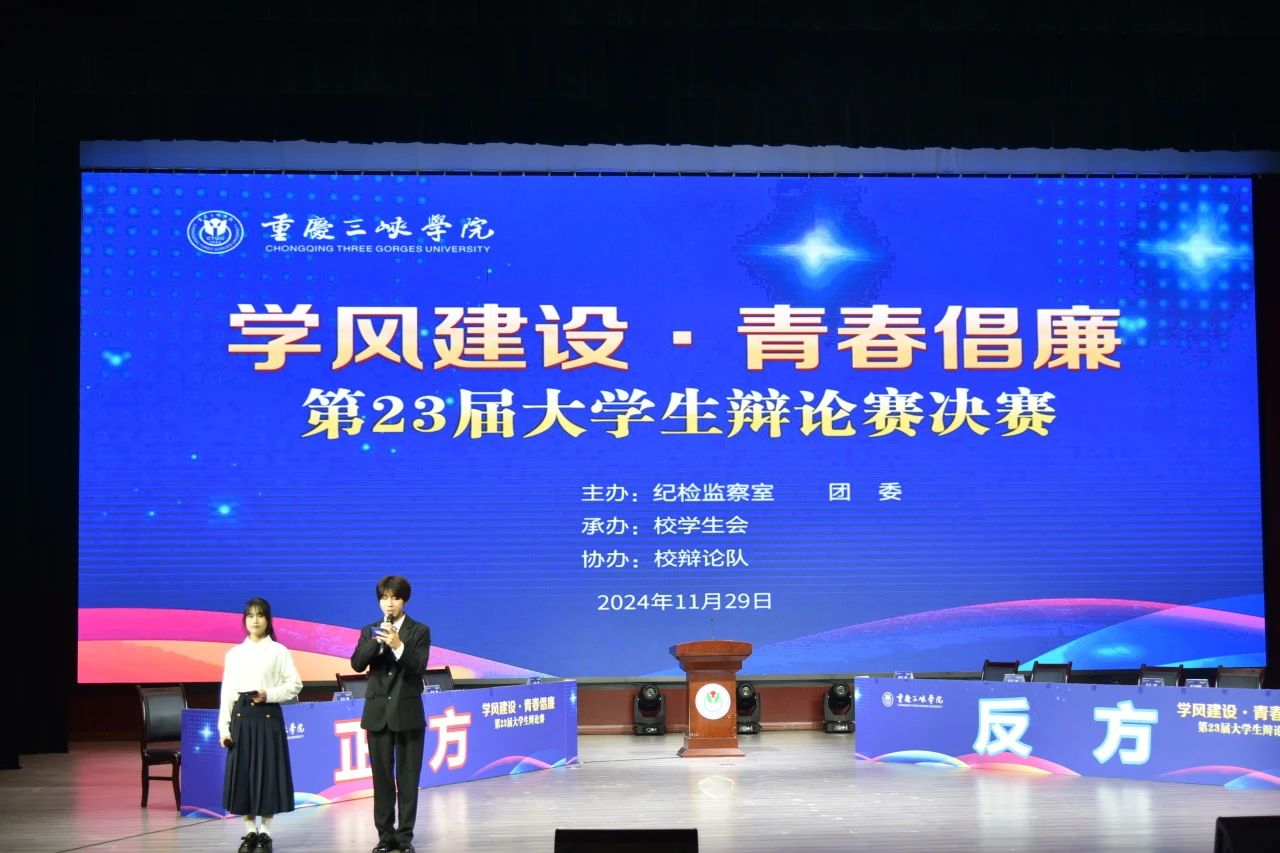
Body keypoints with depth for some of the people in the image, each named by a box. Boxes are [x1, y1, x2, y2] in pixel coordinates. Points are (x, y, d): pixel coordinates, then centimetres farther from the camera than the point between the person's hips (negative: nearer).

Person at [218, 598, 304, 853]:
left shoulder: (278, 651, 2)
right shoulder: (234, 654, 9)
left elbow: (295, 684, 0)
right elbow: (227, 692, 7)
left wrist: (269, 695, -14)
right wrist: (224, 727, 1)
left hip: (268, 717, -2)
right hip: (241, 717, 2)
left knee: (267, 772, -2)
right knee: (243, 773, 2)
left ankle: (265, 832, 6)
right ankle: (250, 832, 11)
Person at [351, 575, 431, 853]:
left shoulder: (420, 631, 1)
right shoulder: (369, 631, 8)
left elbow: (419, 667, -12)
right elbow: (357, 664, -6)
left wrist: (398, 645, -26)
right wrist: (377, 641, -19)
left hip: (408, 713, -2)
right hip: (378, 713, 2)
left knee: (408, 778, 1)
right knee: (381, 777, 6)